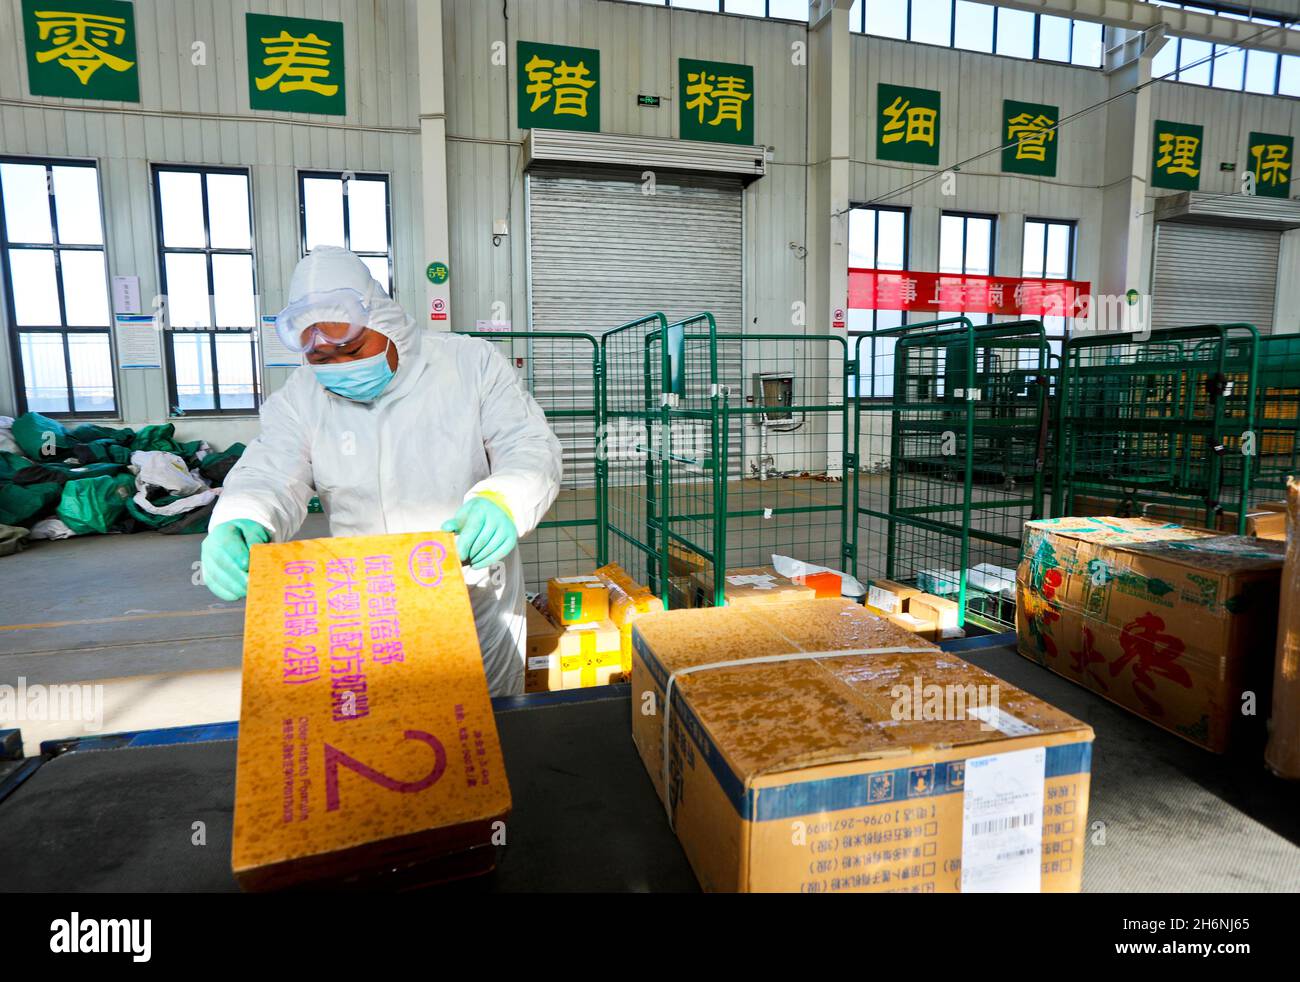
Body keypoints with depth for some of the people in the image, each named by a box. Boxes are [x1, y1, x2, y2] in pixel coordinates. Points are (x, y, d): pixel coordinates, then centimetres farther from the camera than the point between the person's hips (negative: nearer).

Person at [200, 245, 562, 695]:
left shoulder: (471, 362, -8)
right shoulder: (301, 396, -1)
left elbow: (531, 446, -12)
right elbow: (270, 475, -11)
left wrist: (501, 501, -34)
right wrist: (239, 525, -35)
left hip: (479, 598, -1)